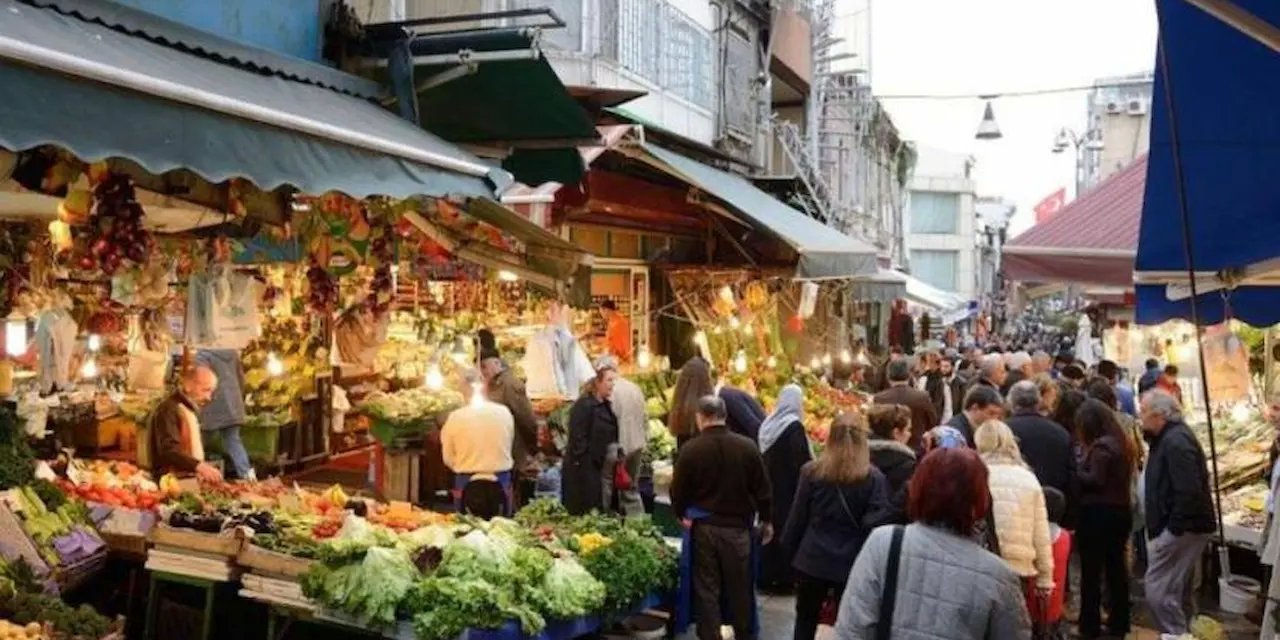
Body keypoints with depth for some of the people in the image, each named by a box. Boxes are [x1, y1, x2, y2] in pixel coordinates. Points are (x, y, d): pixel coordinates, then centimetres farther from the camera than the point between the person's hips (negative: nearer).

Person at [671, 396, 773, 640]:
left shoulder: (690, 449, -11)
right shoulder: (747, 446, -7)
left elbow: (678, 490, -3)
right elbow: (762, 488, -1)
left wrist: (682, 515, 17)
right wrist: (766, 521, 14)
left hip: (703, 528, -1)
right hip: (737, 526, 1)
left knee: (706, 588, 7)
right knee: (739, 587, 14)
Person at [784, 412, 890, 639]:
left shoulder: (811, 472, -4)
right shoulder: (874, 478, -9)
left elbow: (797, 517, 1)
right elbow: (877, 525, -12)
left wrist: (790, 550, 14)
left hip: (812, 560, 2)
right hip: (852, 565, -1)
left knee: (805, 621, 17)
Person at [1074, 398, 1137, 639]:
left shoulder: (1101, 446, -15)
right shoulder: (1122, 442, 12)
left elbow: (1095, 481, -21)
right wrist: (1082, 470, 8)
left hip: (1098, 514, -9)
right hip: (1120, 511, 9)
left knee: (1091, 570, -2)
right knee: (1116, 566, 14)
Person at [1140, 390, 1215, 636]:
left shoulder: (1176, 441, -21)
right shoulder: (1167, 437, 13)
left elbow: (1189, 492, -28)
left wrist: (1173, 529, -23)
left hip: (1182, 529, -11)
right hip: (1177, 527, 11)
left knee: (1158, 590, -10)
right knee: (1171, 590, 19)